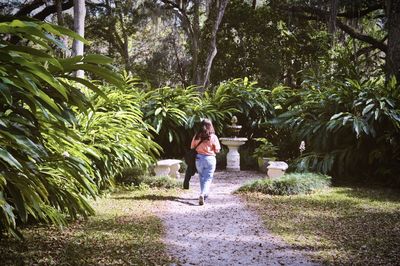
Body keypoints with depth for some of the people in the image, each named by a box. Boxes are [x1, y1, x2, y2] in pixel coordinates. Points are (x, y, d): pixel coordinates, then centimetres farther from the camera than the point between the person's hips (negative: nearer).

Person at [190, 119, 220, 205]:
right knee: (208, 178, 2)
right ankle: (202, 194, -18)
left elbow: (192, 147, 4)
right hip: (210, 159, -3)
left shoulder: (197, 136, -4)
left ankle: (204, 194, 30)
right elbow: (217, 150, -6)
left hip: (199, 158, 3)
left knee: (202, 177, 20)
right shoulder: (213, 137, -11)